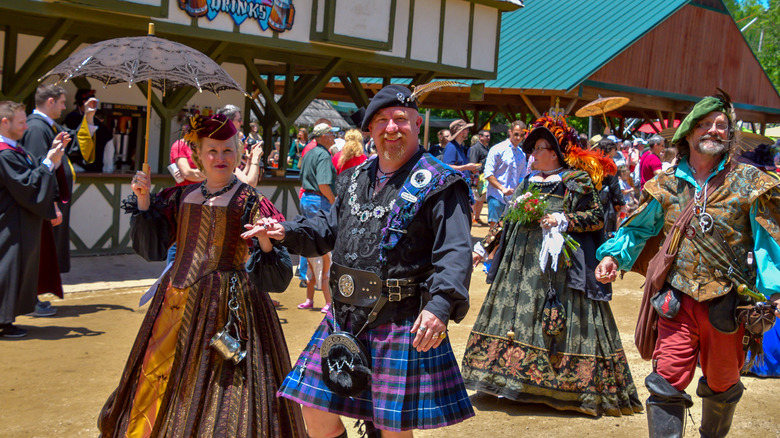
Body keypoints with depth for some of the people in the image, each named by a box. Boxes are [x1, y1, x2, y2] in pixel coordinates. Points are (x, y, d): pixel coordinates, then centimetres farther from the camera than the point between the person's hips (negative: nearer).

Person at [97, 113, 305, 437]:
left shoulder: (249, 202, -5)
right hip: (177, 305, 6)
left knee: (218, 400, -3)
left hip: (226, 307, -5)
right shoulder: (182, 196, 11)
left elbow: (275, 276, -11)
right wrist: (143, 201, 3)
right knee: (159, 389, 14)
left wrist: (265, 242, -32)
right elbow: (151, 248, 12)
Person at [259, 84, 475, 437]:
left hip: (403, 325, -6)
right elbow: (330, 228, 26)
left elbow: (454, 253, -19)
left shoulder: (438, 185, -8)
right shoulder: (355, 179, 13)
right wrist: (288, 232, 9)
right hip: (345, 317, 7)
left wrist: (440, 304, -34)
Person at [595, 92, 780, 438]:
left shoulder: (749, 183, -1)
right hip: (679, 299, 0)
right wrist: (612, 254, -2)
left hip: (727, 302, 0)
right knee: (667, 380, -9)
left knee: (721, 383, 17)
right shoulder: (666, 184, 5)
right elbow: (638, 228, 15)